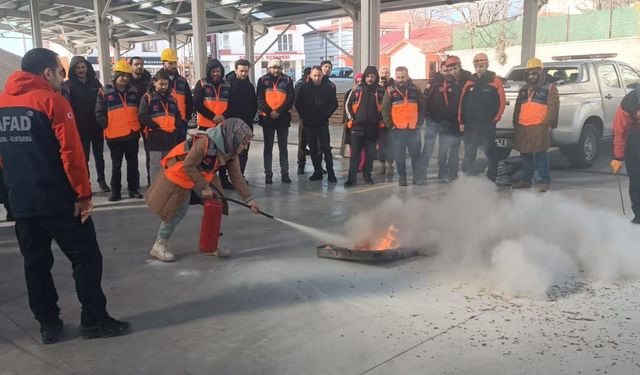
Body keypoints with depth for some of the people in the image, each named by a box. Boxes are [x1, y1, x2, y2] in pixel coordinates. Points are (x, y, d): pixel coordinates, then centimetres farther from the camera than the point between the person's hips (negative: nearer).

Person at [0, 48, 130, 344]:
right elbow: (71, 153, -18)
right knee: (86, 257, 5)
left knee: (35, 263, 14)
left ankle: (48, 324, 21)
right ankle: (94, 320, 10)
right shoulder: (52, 101, -12)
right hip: (59, 200, -6)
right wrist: (83, 193, -12)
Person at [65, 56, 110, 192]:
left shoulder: (95, 82, 6)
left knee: (99, 155, 13)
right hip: (80, 128, -3)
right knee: (83, 157, 4)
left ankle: (102, 181, 25)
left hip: (97, 126, 3)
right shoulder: (68, 85, -4)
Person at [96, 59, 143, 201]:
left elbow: (138, 110, 15)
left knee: (133, 163, 11)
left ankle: (134, 189, 20)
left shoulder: (133, 91, 7)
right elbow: (100, 113, -5)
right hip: (114, 135, -3)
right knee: (116, 165, 8)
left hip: (132, 134, 3)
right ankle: (115, 191, 16)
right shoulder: (105, 91, -5)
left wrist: (138, 126, 7)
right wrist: (108, 127, -9)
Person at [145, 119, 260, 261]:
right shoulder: (206, 142, -35)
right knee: (178, 210, -6)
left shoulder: (231, 151, -10)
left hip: (202, 173, 8)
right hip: (180, 170, -8)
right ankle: (160, 245, 12)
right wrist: (204, 188, -25)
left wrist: (249, 198, -8)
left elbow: (237, 176, -4)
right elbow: (188, 166, -30)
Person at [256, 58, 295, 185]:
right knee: (268, 147, 5)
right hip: (267, 118, 0)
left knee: (283, 147, 8)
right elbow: (260, 99, -3)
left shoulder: (287, 80, 3)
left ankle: (285, 173, 15)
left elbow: (291, 98, -4)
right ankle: (268, 174, 11)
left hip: (283, 118, 0)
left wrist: (279, 111, -15)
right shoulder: (263, 80, 3)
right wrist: (269, 111, -16)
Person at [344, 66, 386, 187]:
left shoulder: (381, 90, 2)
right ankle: (351, 178, -3)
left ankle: (367, 175, 22)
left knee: (370, 154, 9)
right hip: (357, 126, -1)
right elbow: (348, 104, 11)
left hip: (373, 127, 1)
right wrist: (352, 117, 3)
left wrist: (380, 119, 2)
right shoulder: (357, 89, 3)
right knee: (355, 154, -3)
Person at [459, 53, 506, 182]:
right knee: (469, 152, 8)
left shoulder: (495, 82, -4)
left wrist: (494, 120, -7)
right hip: (470, 124, 4)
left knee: (490, 152, 3)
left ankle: (491, 178, 12)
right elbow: (462, 103, 9)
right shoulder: (470, 83, 8)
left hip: (488, 125, -4)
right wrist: (462, 122, 5)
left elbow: (501, 103, -5)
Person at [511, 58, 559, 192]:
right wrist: (516, 123, 14)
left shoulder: (549, 88, 2)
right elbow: (517, 109, 23)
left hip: (539, 127, -6)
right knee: (525, 156, 11)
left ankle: (545, 181, 1)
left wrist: (546, 123, -13)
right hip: (522, 128, 6)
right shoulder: (523, 90, 20)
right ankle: (526, 180, 20)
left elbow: (553, 108, -5)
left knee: (541, 155, -6)